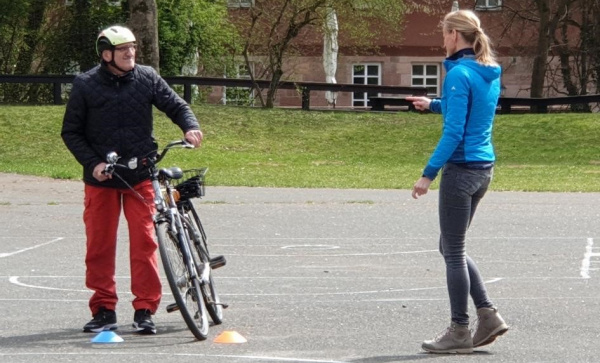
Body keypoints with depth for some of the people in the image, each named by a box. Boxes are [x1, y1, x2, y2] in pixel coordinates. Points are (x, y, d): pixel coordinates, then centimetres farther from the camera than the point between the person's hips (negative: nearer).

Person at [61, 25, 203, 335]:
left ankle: (145, 309, 0)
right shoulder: (85, 85, -2)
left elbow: (176, 106, 7)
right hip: (101, 179, 0)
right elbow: (71, 132, 3)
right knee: (99, 245, 4)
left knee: (144, 242, -6)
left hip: (140, 175, 0)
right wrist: (93, 163, -10)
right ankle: (104, 309, 14)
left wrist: (190, 127, -14)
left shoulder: (147, 78, 1)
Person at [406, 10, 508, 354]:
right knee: (452, 248, 18)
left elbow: (454, 132, -19)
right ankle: (488, 315, 12)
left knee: (453, 251, 1)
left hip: (462, 168, -9)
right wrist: (434, 104, 29)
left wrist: (429, 173, -17)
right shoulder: (490, 73, 10)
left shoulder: (459, 74, -16)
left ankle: (460, 332, 7)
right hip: (484, 167, 9)